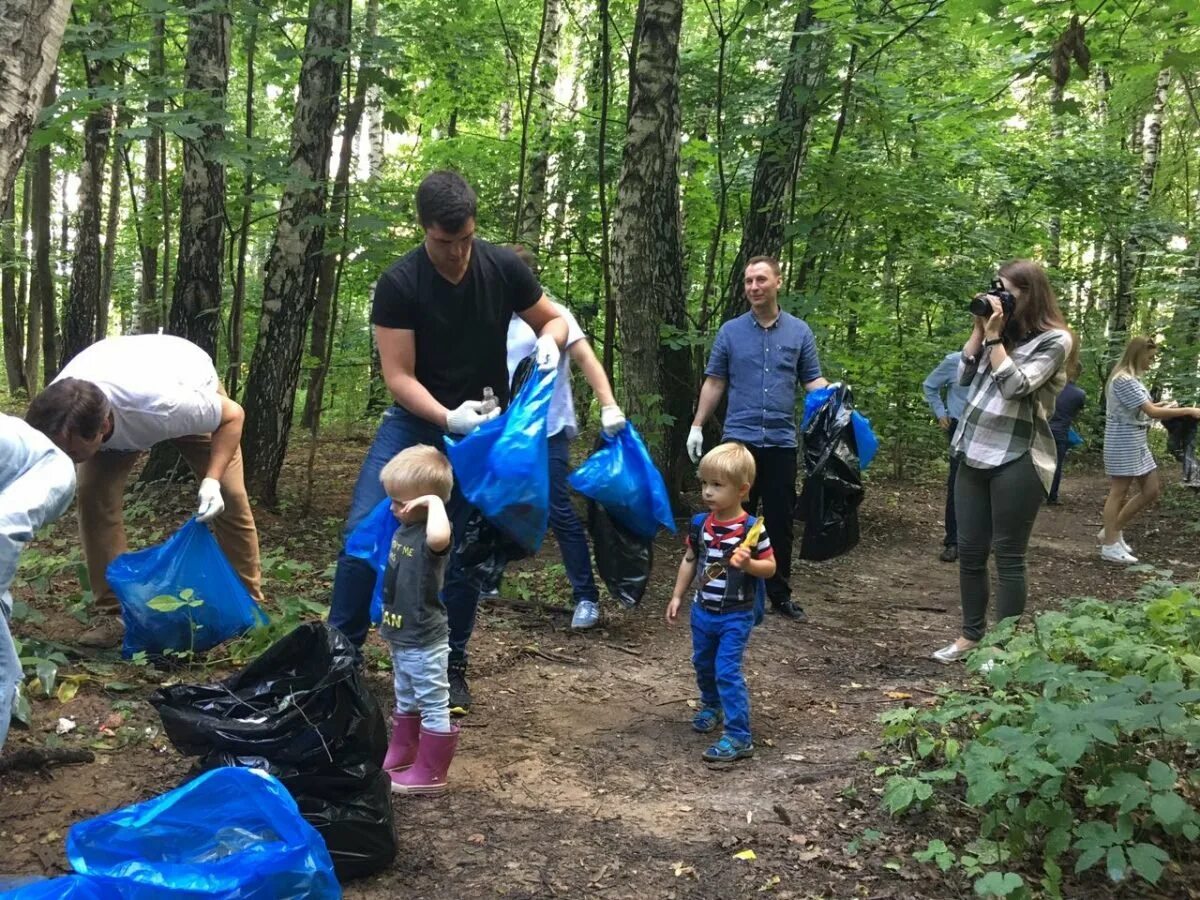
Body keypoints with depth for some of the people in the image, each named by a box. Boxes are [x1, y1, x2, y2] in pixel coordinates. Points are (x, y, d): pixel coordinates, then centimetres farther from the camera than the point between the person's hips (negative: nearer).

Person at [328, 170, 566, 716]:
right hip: (415, 418, -1)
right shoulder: (399, 283, -17)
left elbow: (553, 319, 5)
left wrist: (549, 342, -19)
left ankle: (451, 667, 18)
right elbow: (398, 376, -18)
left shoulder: (502, 268, -10)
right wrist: (447, 416, -35)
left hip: (483, 424, 1)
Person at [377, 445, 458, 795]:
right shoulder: (404, 529, 4)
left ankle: (430, 774, 16)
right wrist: (388, 622, 22)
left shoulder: (432, 534, -25)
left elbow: (438, 538, -54)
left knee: (433, 707, 6)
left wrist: (435, 502, -39)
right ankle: (400, 756, 41)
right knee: (406, 702, 25)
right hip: (402, 636, 10)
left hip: (424, 641, -10)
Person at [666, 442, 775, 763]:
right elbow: (689, 561, 8)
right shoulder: (700, 524, -4)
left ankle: (739, 737, -4)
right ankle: (711, 706, 48)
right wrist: (677, 597, 8)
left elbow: (770, 567, -12)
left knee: (727, 671, -10)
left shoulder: (752, 529, -19)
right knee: (703, 664, 22)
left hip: (735, 616, -6)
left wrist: (749, 564, -32)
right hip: (702, 610, 6)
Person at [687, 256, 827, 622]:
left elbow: (813, 380, 5)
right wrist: (697, 426, 3)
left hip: (782, 441, 1)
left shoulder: (799, 332, 6)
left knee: (780, 520, 7)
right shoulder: (731, 331, 4)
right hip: (739, 439, -1)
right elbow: (714, 383, 7)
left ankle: (780, 594, 17)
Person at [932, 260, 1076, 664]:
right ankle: (971, 635, 22)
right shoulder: (1001, 330, 13)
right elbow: (964, 374, 9)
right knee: (969, 550, 10)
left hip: (1017, 459, -7)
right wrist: (980, 329, 3)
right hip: (976, 454, 7)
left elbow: (1015, 385, -18)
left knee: (1008, 555, 0)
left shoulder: (1054, 340, -7)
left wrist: (995, 336, -13)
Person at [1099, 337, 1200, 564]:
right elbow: (1151, 412, -22)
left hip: (1137, 443, 10)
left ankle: (1112, 530, 19)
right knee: (1119, 492, -3)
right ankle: (1110, 545, 4)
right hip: (1123, 444, -10)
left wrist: (1163, 405, 5)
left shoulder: (1132, 379, 13)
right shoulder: (1124, 380, -19)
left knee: (1152, 490, 10)